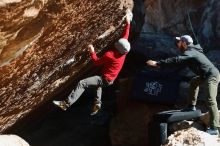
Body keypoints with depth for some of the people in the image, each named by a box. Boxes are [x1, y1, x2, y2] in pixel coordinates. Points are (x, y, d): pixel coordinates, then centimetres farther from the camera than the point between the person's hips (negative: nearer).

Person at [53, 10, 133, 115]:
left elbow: (97, 62, -15)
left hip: (105, 79, -9)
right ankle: (98, 102, 17)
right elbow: (125, 36, 4)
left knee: (82, 83, -16)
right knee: (98, 83, 40)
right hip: (111, 80, 9)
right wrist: (128, 22, 10)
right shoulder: (124, 52, -9)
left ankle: (66, 103, -24)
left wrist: (92, 52, -4)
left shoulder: (109, 55, -27)